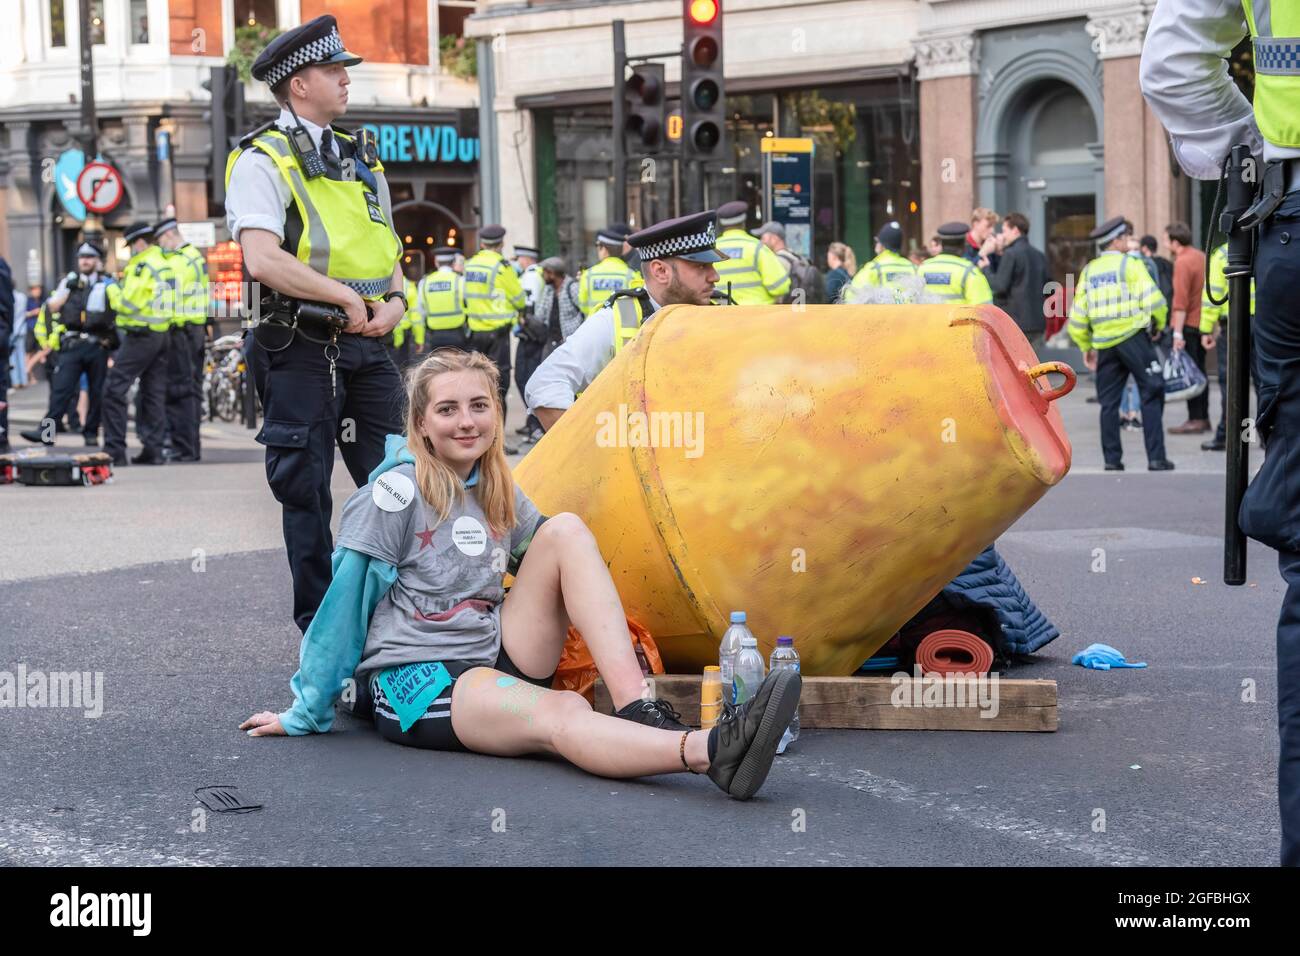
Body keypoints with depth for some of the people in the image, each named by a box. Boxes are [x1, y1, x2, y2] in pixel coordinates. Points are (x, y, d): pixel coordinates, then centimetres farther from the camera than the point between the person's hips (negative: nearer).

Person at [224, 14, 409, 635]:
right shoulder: (264, 161, -7)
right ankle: (319, 625, 9)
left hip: (366, 345, 6)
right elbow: (263, 260, -20)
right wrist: (347, 298, -15)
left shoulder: (360, 156, 18)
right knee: (306, 490, 0)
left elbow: (387, 250, 22)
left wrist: (395, 299, 1)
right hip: (301, 347, -6)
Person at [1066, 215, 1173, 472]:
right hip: (1133, 337, -5)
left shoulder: (1089, 271, 12)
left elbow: (1078, 317, 11)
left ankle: (1112, 459, 8)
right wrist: (1159, 324, 8)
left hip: (1104, 343, 5)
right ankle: (1156, 458, -6)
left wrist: (1086, 347, 21)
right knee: (1151, 395, -1)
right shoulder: (1130, 264, -3)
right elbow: (1153, 300, -11)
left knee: (1109, 402, 10)